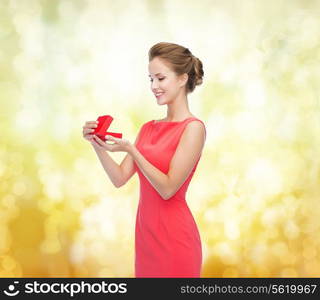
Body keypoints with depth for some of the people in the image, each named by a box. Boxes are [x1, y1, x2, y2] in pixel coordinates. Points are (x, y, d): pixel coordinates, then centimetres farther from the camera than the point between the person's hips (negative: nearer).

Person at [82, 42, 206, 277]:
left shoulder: (193, 127, -11)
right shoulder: (149, 128, 10)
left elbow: (168, 188, -16)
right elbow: (120, 178, 5)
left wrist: (130, 150, -22)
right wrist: (98, 146, -8)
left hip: (174, 236, -7)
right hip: (146, 232, 7)